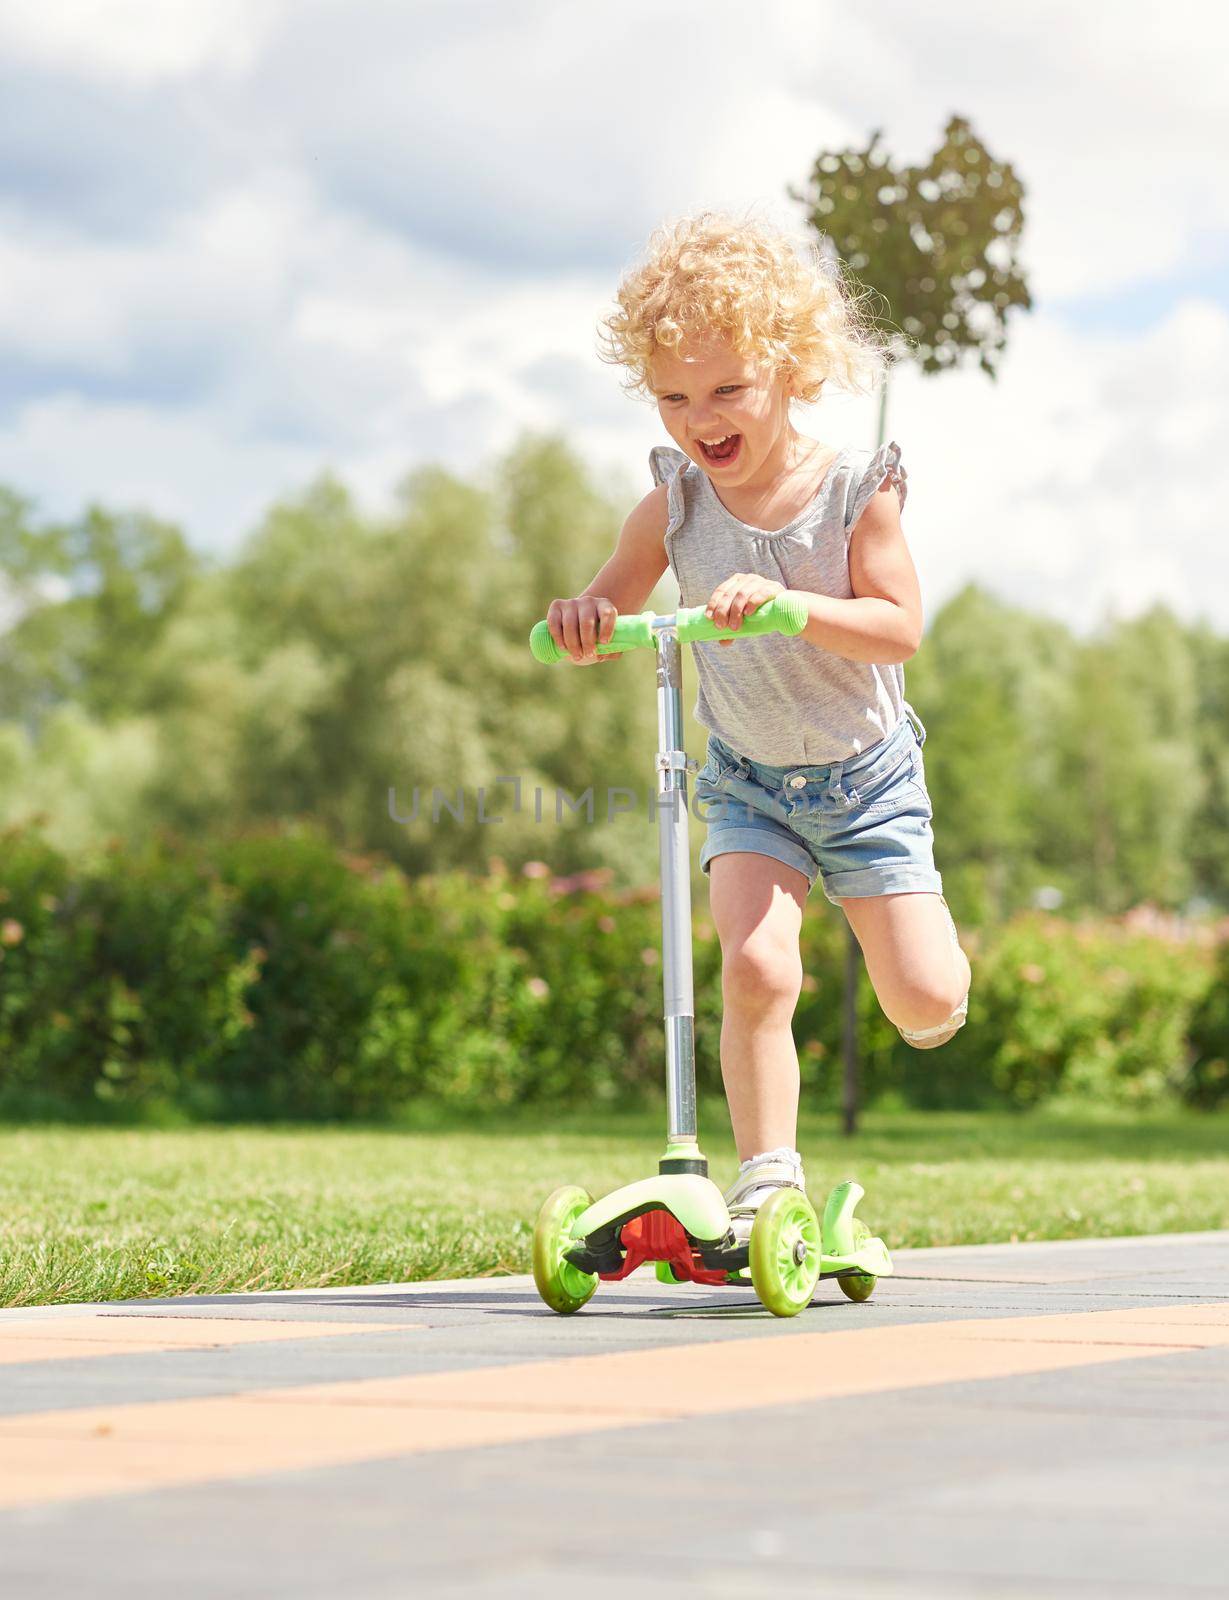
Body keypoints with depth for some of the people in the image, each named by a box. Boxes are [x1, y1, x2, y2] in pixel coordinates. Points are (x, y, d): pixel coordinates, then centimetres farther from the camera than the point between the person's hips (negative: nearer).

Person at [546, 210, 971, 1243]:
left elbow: (899, 628, -21)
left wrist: (790, 603, -37)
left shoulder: (856, 490, -14)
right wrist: (583, 623, -26)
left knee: (929, 1003, -4)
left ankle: (901, 921, 34)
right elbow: (607, 611, -2)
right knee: (754, 966, -22)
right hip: (750, 781, 1)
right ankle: (768, 1181, -12)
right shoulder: (675, 504, -8)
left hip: (868, 777, -1)